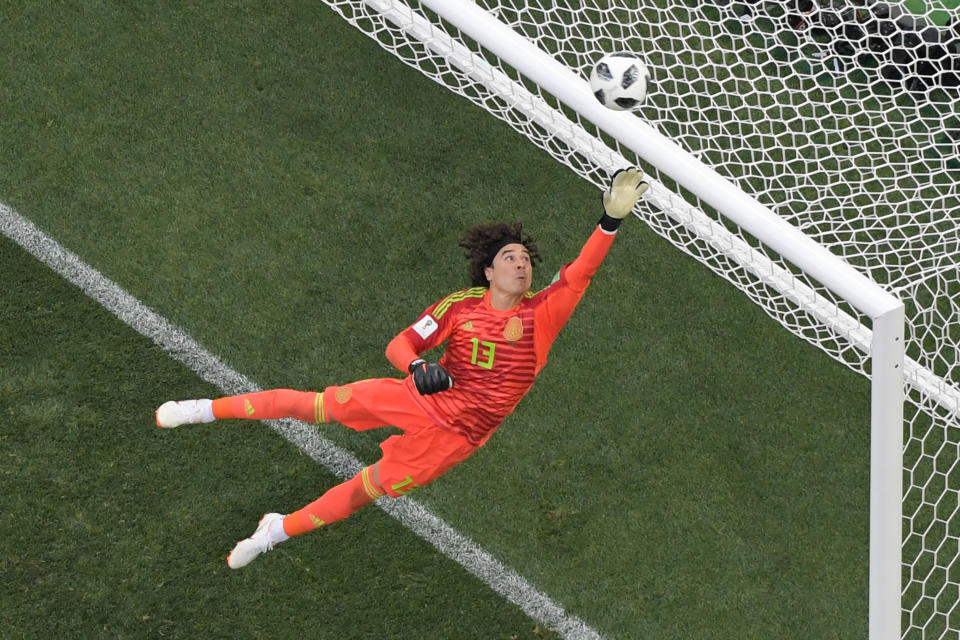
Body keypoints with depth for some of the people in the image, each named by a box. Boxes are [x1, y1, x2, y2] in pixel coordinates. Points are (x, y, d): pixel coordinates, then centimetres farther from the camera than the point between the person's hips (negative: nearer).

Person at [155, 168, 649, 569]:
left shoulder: (541, 315, -11)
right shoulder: (461, 305, -7)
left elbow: (580, 274, -26)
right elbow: (400, 344, -3)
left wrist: (612, 219, -39)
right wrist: (418, 367, -26)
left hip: (455, 435, -1)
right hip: (421, 397, 1)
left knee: (369, 488, 2)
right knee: (320, 404, -5)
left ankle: (280, 529, 20)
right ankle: (211, 408, 10)